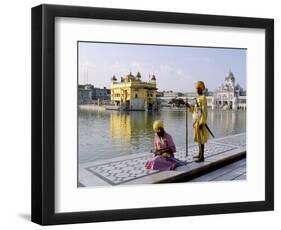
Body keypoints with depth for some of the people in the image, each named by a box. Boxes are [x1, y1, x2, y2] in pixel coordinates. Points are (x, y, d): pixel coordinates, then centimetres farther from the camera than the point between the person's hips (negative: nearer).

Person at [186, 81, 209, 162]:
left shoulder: (203, 98, -14)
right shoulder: (198, 98, 15)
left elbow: (204, 111, -19)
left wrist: (202, 123, -23)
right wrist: (189, 106, 6)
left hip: (200, 121, -10)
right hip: (197, 121, 10)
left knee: (201, 138, -8)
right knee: (198, 138, 16)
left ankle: (202, 157, -5)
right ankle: (200, 154, 26)